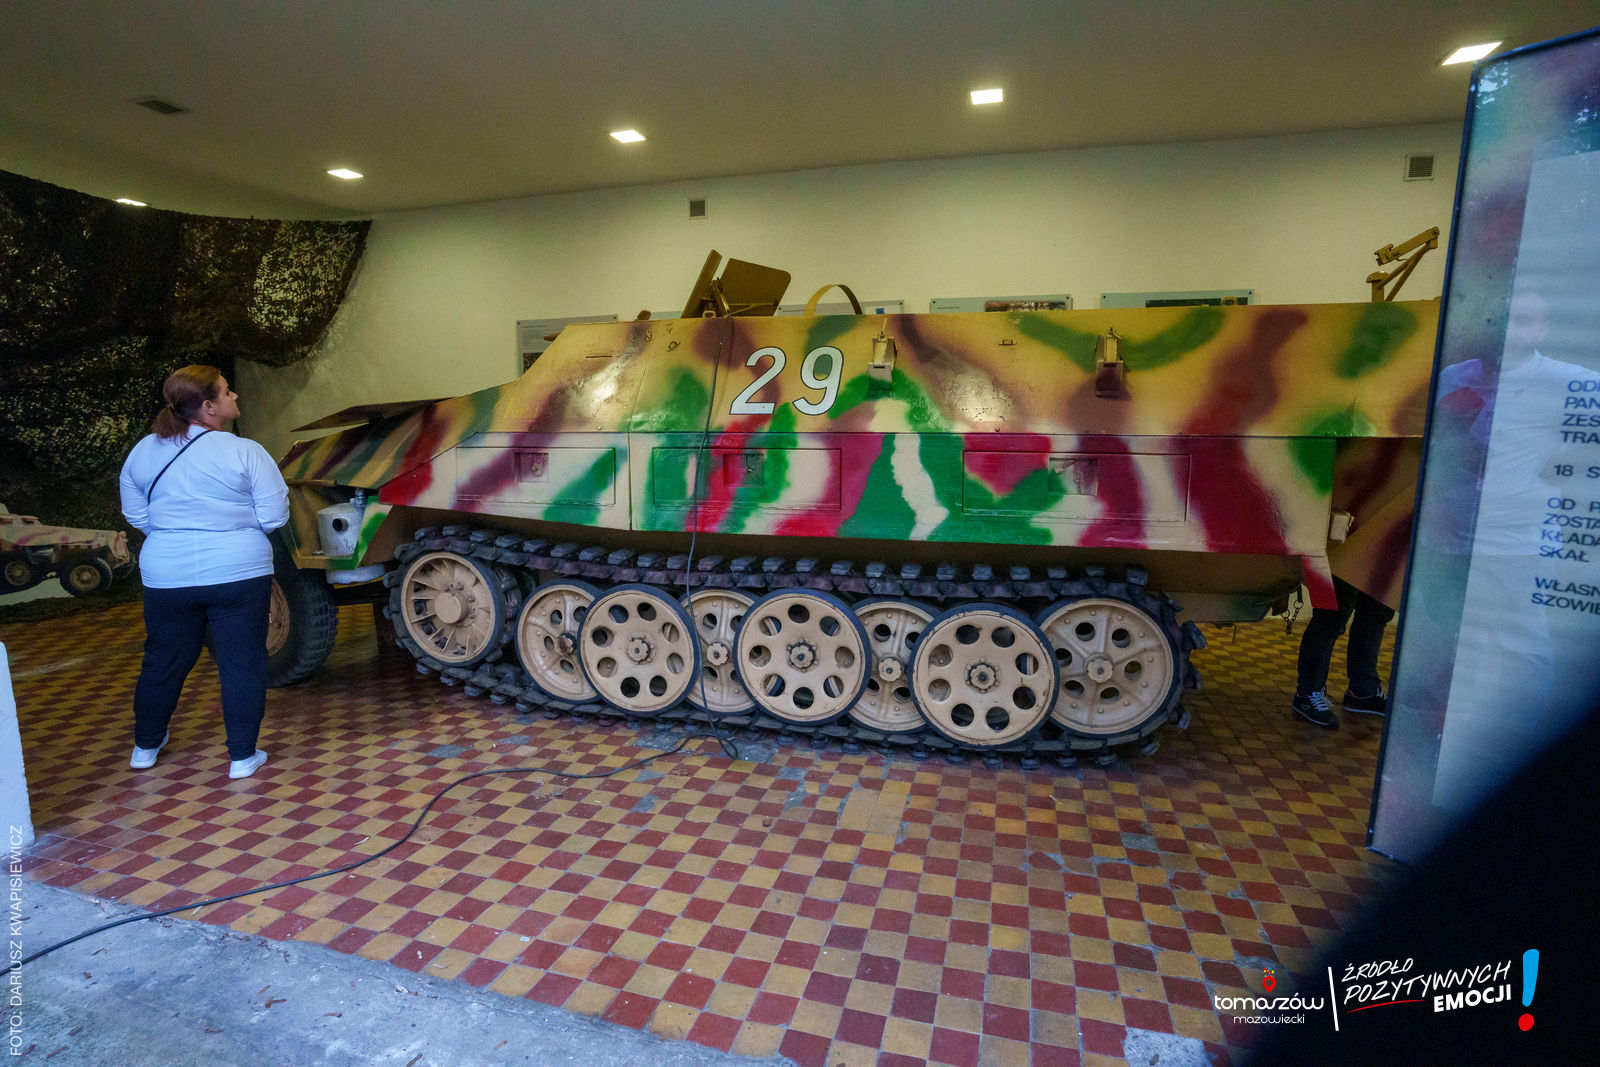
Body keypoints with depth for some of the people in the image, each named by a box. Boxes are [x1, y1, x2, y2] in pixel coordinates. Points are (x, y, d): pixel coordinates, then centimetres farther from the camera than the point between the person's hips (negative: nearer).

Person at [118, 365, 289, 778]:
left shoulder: (142, 453, 4)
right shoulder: (245, 453, -12)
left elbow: (136, 516, 11)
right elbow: (274, 517, -12)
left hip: (166, 576, 5)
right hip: (238, 574, -5)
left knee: (163, 661, 21)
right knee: (242, 663, 5)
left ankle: (145, 746, 38)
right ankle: (242, 756, 12)